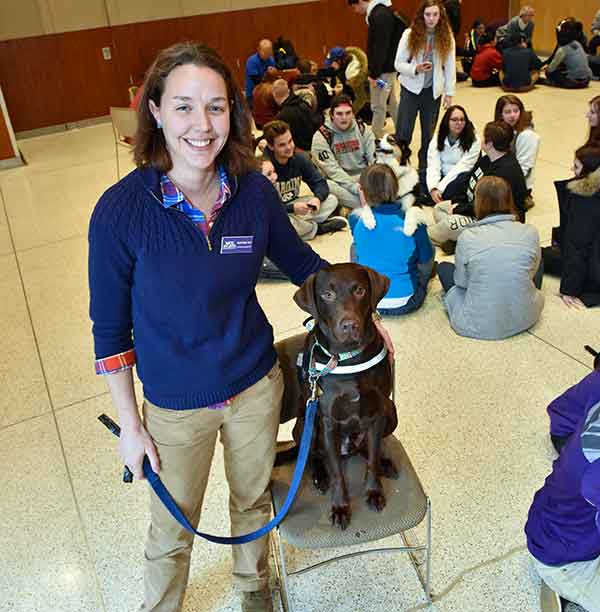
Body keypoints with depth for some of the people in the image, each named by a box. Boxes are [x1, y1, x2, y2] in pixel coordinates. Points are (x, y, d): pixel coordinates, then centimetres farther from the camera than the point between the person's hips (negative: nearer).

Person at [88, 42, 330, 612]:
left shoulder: (254, 191, -14)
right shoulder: (120, 210, -22)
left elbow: (300, 261, 5)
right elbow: (110, 330, -11)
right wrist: (130, 425, -7)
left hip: (256, 386, 3)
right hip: (175, 406, -2)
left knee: (252, 500, 27)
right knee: (172, 531, 19)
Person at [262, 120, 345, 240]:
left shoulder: (299, 158, -5)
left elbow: (320, 183, -1)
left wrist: (317, 198, -24)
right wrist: (292, 208, -33)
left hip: (294, 205, 5)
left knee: (331, 200, -8)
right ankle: (317, 228, -12)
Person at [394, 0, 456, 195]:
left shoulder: (446, 37, -3)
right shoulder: (410, 34, -8)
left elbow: (450, 66, 3)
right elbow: (398, 64, -6)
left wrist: (449, 93, 1)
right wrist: (415, 69, -23)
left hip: (433, 91, 2)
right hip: (411, 89, -2)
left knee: (428, 137, 8)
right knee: (403, 135, -6)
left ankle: (424, 177, 20)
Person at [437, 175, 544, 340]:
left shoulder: (467, 237, -16)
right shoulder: (530, 232, -10)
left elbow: (461, 281, -1)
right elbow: (532, 273, 7)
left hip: (478, 326, -2)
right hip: (524, 319, 2)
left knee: (444, 266, 20)